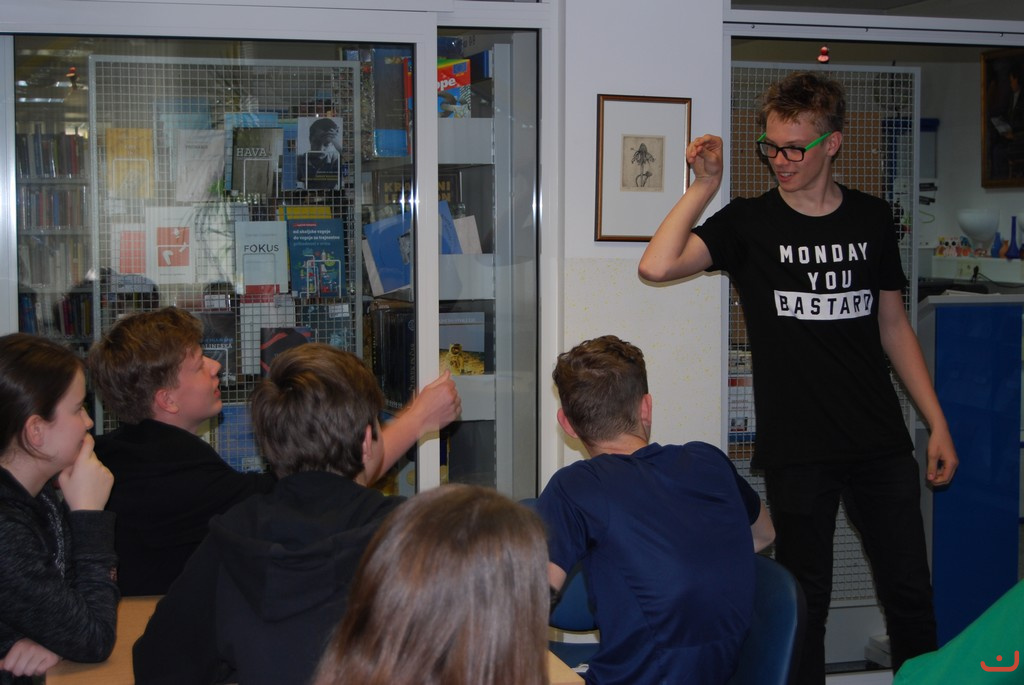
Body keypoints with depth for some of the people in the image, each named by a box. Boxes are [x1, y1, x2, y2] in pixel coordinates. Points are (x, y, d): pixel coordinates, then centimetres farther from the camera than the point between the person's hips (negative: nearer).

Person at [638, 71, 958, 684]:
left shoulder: (872, 219, 7)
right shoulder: (748, 222, -2)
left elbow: (893, 325, 14)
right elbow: (657, 266, -17)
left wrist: (937, 423, 11)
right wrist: (704, 187, -13)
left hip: (882, 445, 3)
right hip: (797, 450, -3)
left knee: (910, 593, 9)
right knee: (806, 601, 7)